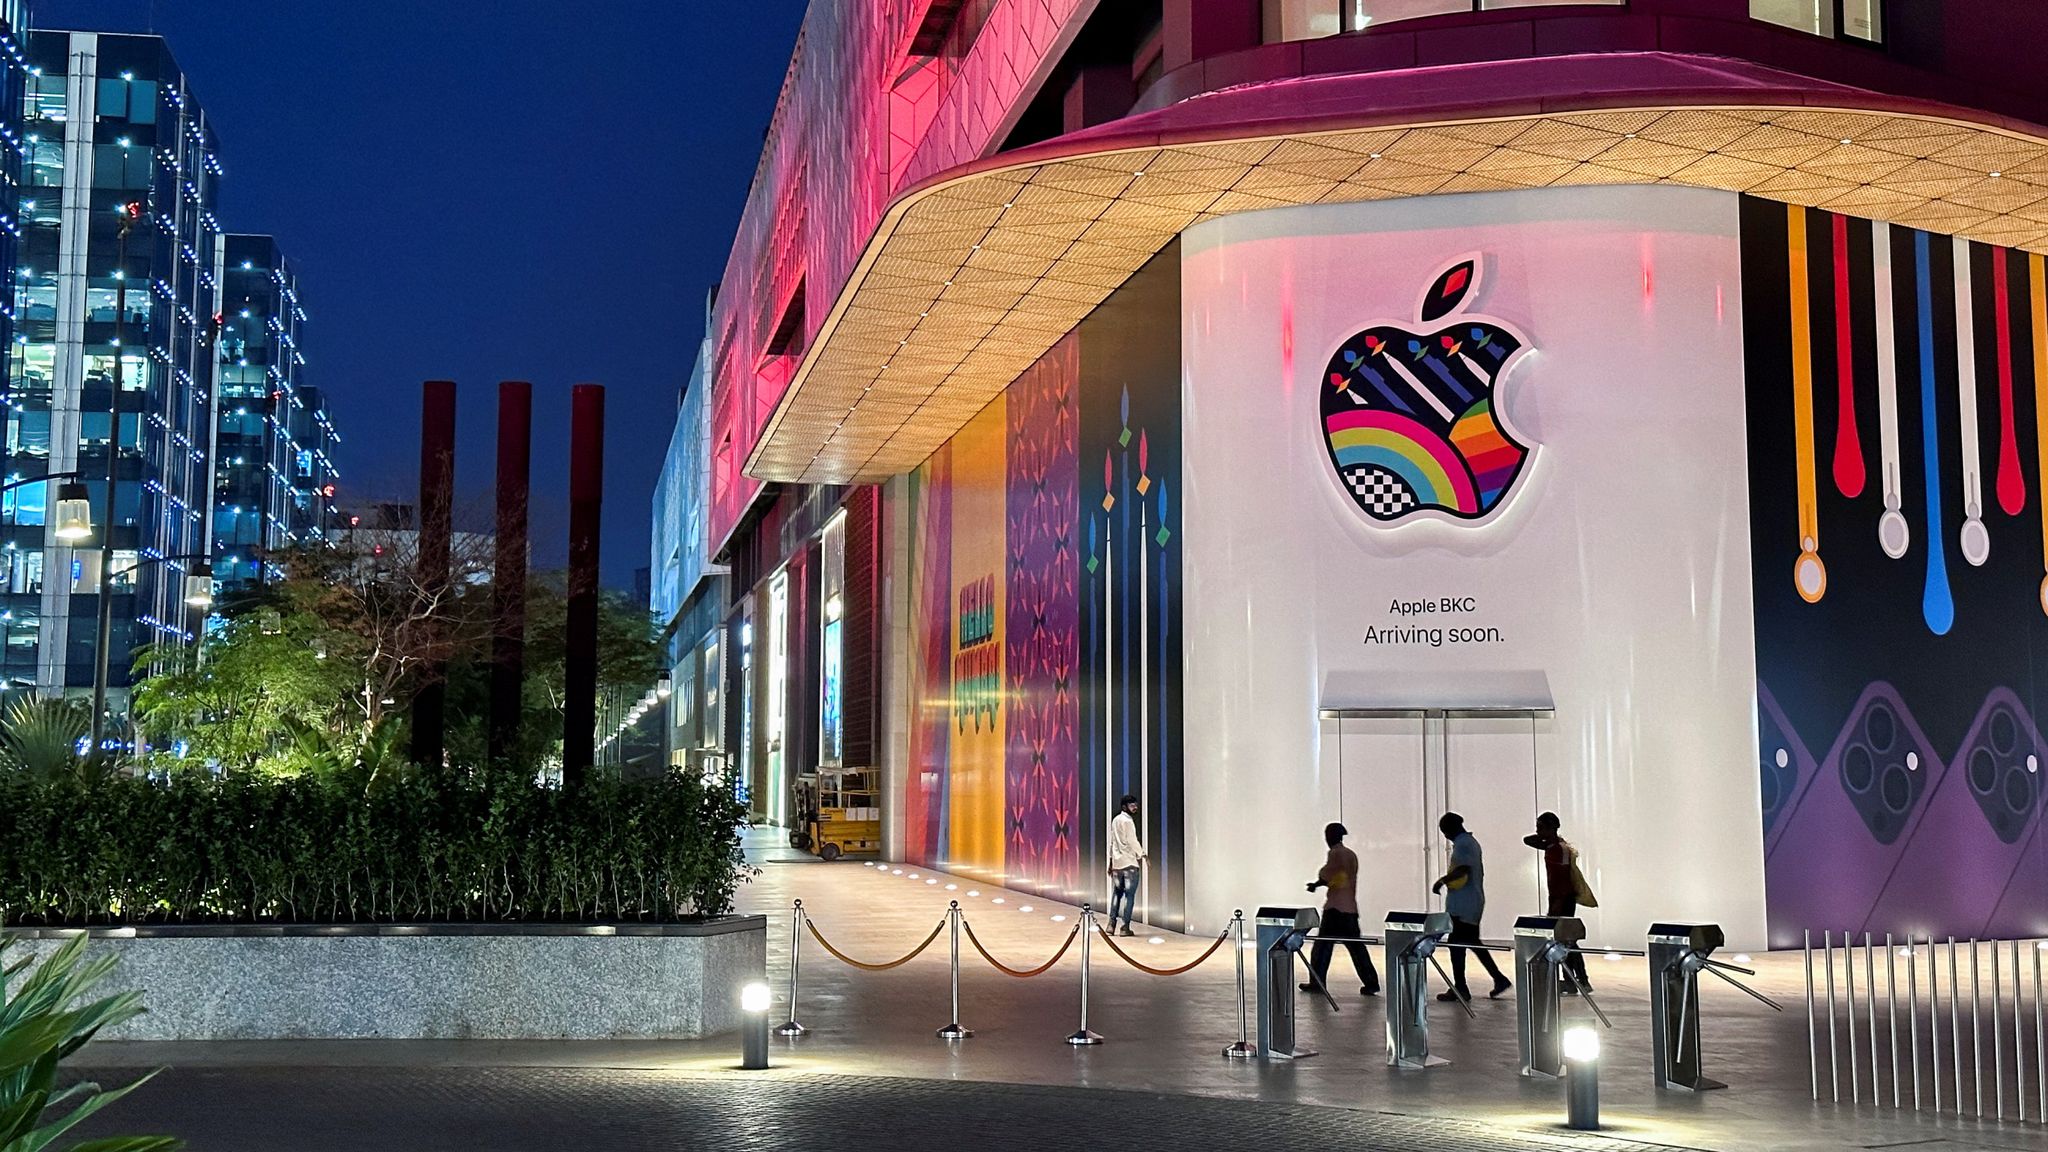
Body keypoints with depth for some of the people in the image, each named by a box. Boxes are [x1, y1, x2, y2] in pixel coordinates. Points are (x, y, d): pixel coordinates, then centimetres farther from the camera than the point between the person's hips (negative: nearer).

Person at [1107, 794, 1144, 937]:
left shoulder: (1115, 821, 13)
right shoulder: (1128, 821, -11)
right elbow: (1132, 841, -15)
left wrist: (1111, 861, 20)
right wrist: (1141, 855, -8)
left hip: (1117, 862, 8)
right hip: (1129, 862, -8)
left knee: (1116, 893, 12)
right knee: (1129, 895, -3)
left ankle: (1111, 924, 7)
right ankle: (1125, 927, -5)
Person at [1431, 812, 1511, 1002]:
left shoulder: (1462, 844, -14)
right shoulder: (1472, 842, 17)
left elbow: (1463, 868, -27)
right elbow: (1480, 872, 22)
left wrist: (1442, 880, -20)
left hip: (1461, 904, -10)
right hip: (1475, 901, 10)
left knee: (1457, 944, -4)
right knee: (1472, 942, 15)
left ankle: (1459, 989, -2)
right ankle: (1499, 979, 14)